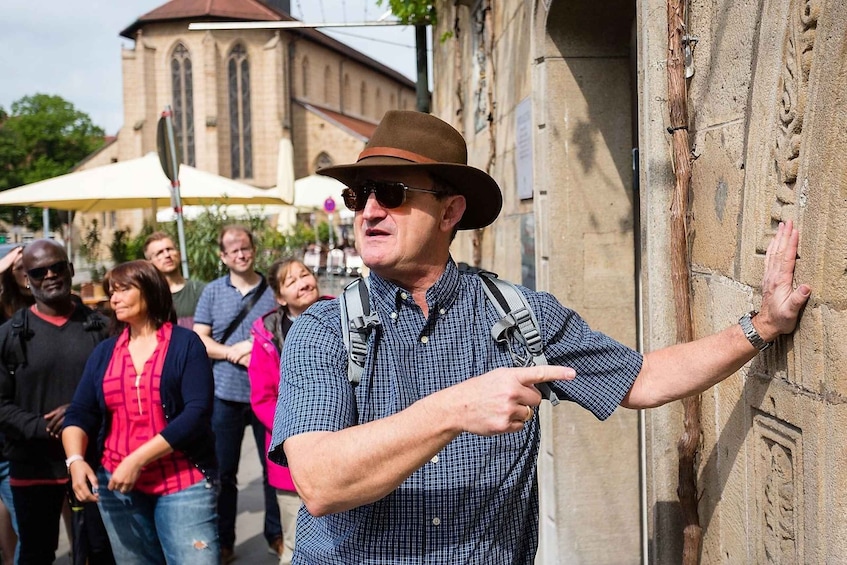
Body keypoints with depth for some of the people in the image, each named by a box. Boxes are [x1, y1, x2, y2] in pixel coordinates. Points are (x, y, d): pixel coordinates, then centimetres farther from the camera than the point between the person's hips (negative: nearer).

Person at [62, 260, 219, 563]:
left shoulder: (185, 343, -4)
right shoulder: (104, 352, 10)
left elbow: (197, 412, -13)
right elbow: (79, 414, 6)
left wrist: (137, 460, -18)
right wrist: (75, 459, -15)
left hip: (184, 483, -4)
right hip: (117, 485, 4)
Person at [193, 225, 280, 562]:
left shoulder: (273, 289, 2)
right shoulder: (212, 292, 5)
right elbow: (198, 340, 1)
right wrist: (232, 352, -15)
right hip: (225, 395, 1)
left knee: (275, 467, 8)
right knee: (223, 472, 8)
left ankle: (276, 534, 24)